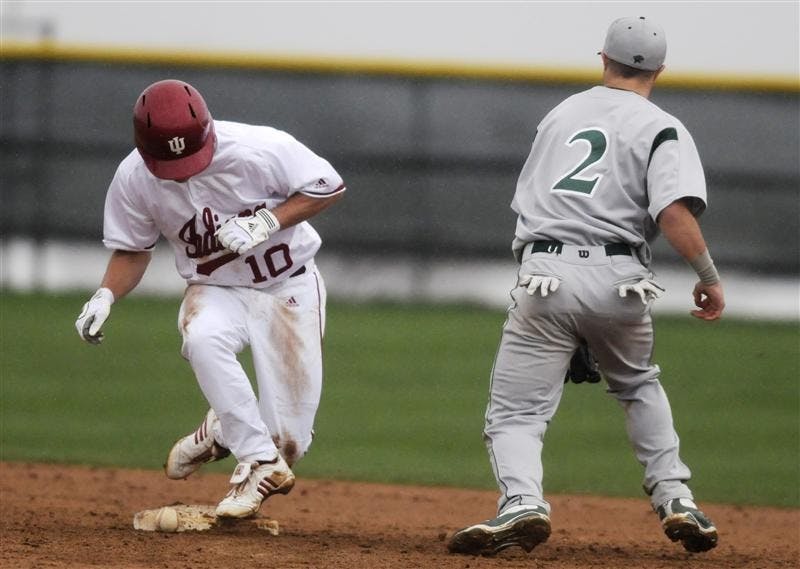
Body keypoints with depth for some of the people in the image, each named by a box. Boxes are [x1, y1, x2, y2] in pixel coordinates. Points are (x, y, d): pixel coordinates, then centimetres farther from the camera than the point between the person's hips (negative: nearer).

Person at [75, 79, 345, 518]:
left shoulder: (260, 150, -25)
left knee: (288, 442, -10)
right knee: (203, 339, -37)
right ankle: (260, 462, -26)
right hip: (214, 290, 2)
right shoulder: (133, 180, -15)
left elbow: (330, 187, -13)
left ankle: (226, 429, 24)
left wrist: (267, 222, -26)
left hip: (288, 288, -2)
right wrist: (106, 295, -18)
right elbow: (132, 249, 1)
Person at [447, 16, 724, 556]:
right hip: (617, 279, -1)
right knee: (640, 386, 28)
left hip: (543, 274, 1)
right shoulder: (662, 129, 4)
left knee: (516, 411, 0)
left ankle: (522, 501, -28)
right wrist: (710, 279, -6)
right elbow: (675, 211, -12)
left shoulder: (561, 113, 20)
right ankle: (676, 499, 18)